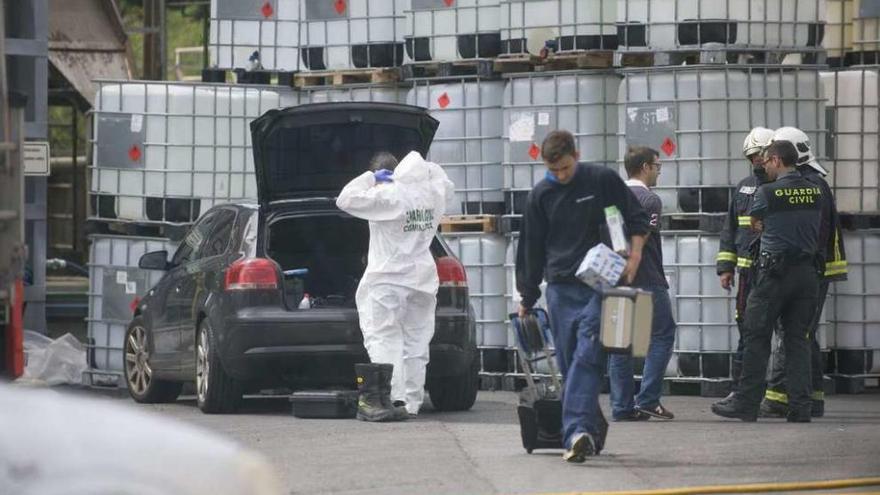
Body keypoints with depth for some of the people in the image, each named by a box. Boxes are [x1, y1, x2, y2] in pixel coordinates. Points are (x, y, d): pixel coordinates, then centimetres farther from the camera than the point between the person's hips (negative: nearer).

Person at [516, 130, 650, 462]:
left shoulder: (603, 180, 0)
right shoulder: (540, 195, 8)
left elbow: (637, 219, 9)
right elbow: (532, 248, 14)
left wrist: (635, 256, -7)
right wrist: (527, 298, 16)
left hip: (598, 285, -3)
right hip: (560, 288, 3)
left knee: (587, 357, -17)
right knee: (569, 363, 2)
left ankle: (577, 431, -27)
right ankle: (592, 425, 17)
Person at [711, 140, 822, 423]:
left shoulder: (767, 193, -9)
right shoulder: (815, 192, 6)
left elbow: (755, 223, 9)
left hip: (775, 273, -5)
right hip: (807, 271, 5)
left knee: (757, 338, 2)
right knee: (798, 339, 7)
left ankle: (747, 404, 3)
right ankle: (800, 407, 3)